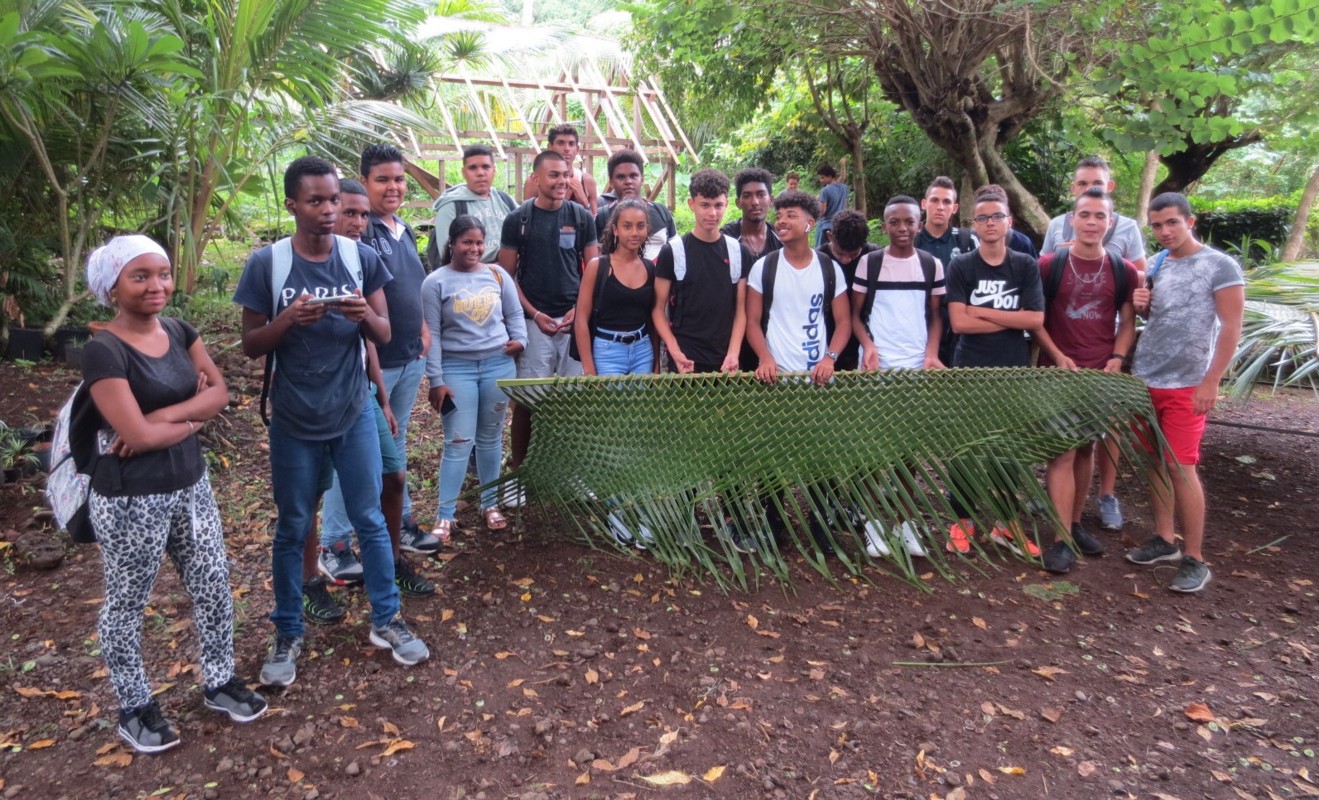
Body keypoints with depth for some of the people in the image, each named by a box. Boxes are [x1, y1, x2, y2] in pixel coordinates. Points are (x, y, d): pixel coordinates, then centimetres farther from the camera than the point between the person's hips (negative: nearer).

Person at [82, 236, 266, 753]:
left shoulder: (179, 332, 3)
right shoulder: (104, 351, -18)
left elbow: (220, 393, -3)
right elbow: (138, 435, -23)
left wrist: (164, 416, -17)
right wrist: (194, 416, -8)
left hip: (190, 486, 6)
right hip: (131, 501, -6)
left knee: (213, 587, 14)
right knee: (127, 604, 13)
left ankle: (220, 682, 34)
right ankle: (134, 707, 31)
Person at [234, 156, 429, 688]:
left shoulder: (362, 258, -2)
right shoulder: (266, 264, -7)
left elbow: (384, 334, 0)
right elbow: (250, 345, -3)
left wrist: (365, 315, -22)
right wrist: (288, 320, -23)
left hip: (353, 415, 1)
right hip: (293, 423, -1)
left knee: (370, 521, 10)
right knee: (292, 529, 11)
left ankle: (387, 622, 25)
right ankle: (287, 635, 27)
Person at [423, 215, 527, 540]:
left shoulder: (497, 274, 6)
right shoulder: (436, 282, -4)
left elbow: (515, 313, 15)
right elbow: (431, 335, -6)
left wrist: (519, 340, -4)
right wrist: (435, 380, -9)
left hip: (499, 365, 3)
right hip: (457, 368, -3)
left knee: (491, 438, 13)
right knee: (458, 442, -5)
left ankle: (490, 503, 27)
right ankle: (444, 515, 4)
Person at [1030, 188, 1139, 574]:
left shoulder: (1123, 271, 4)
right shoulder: (1049, 265, -4)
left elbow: (1127, 323, 9)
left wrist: (1117, 359, -6)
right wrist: (1057, 356, -10)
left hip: (1102, 373, 3)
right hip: (1059, 372, -3)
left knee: (1086, 449, 11)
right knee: (1063, 452, -6)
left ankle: (1075, 523, 25)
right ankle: (1063, 540, -4)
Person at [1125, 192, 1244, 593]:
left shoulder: (1220, 265, -7)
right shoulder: (1157, 266, 9)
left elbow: (1231, 327, -10)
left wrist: (1211, 382, -16)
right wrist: (1141, 305, -3)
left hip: (1185, 385, -6)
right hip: (1143, 379, 6)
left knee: (1180, 467, -6)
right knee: (1155, 463, 10)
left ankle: (1194, 560, 3)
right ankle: (1165, 540, 21)